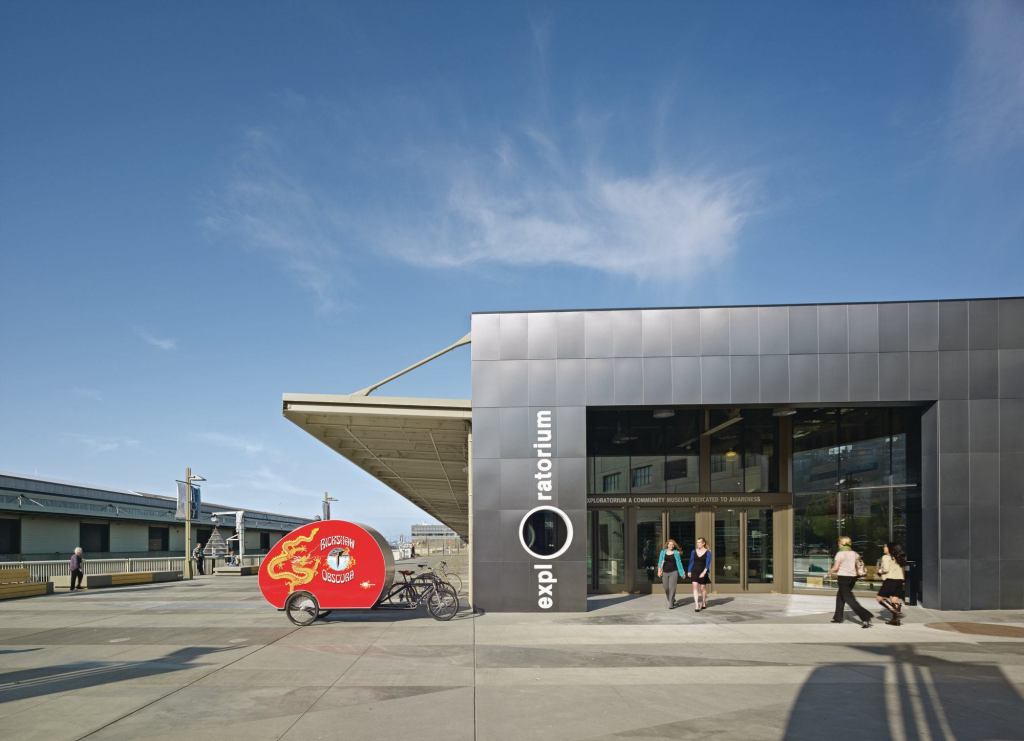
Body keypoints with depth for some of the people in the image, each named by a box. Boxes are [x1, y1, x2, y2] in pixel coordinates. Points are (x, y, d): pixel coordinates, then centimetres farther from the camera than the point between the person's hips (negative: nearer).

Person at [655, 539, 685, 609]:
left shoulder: (676, 553, 2)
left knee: (672, 588, -9)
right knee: (666, 588, 5)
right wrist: (659, 570, -9)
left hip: (673, 572, -2)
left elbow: (679, 563, 7)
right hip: (665, 572, 2)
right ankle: (672, 600, 31)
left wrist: (682, 573, 7)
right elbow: (660, 562, 4)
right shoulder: (663, 552, 5)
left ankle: (671, 604, -5)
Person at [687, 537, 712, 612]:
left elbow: (708, 564, -13)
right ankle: (697, 605, -16)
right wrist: (689, 571, 12)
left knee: (703, 588, 10)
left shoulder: (707, 552, -7)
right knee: (695, 587, -12)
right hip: (695, 572, 2)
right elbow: (691, 562, 11)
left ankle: (704, 603, 34)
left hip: (703, 572, -2)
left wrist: (704, 572, -24)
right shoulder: (693, 552, 3)